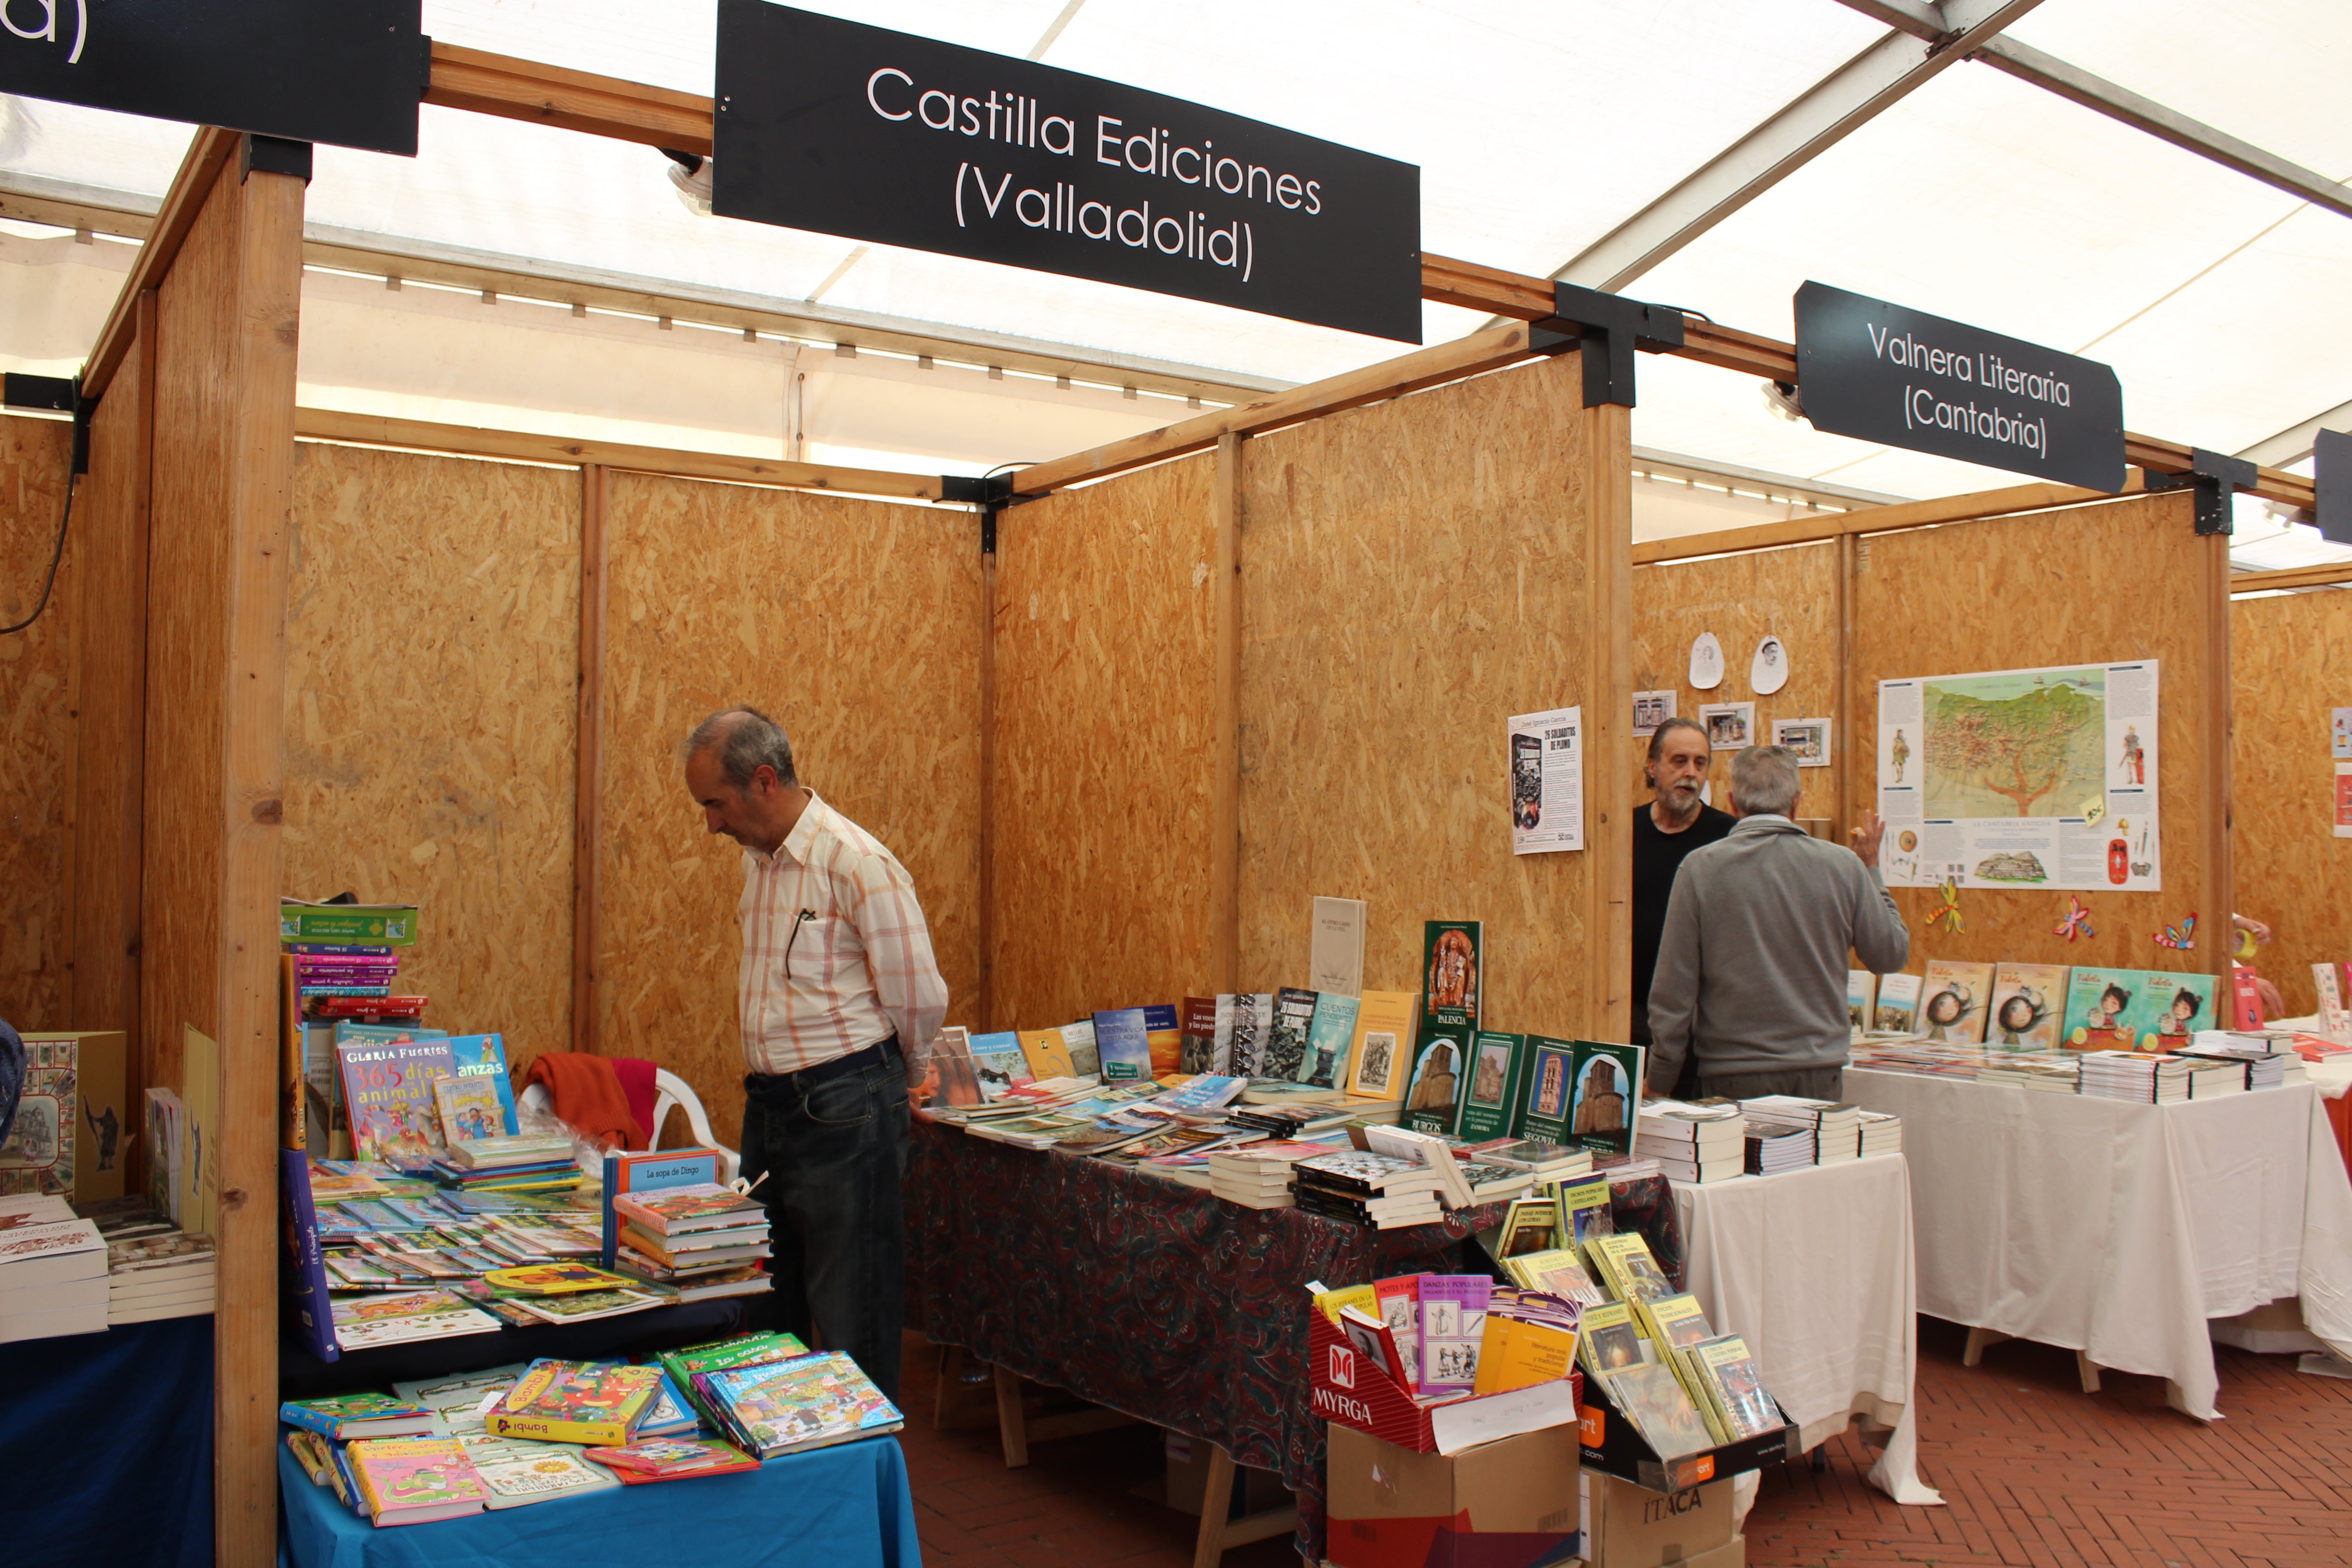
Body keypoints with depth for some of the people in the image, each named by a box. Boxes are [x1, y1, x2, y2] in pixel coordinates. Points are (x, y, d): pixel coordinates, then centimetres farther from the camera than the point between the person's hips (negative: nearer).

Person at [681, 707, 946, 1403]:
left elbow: (921, 999, -12)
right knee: (768, 1315, 17)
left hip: (843, 1110, -8)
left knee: (850, 1317, 0)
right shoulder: (759, 858, 11)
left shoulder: (857, 863, -16)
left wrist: (893, 1083, 4)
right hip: (769, 1105, 9)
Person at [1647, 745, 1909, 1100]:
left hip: (1731, 1079, -1)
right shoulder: (1843, 866, -3)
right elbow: (1891, 956, 11)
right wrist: (1872, 870, 22)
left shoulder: (1700, 868, -7)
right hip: (1819, 1076, 2)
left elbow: (1673, 988, -5)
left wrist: (1659, 1083, 4)